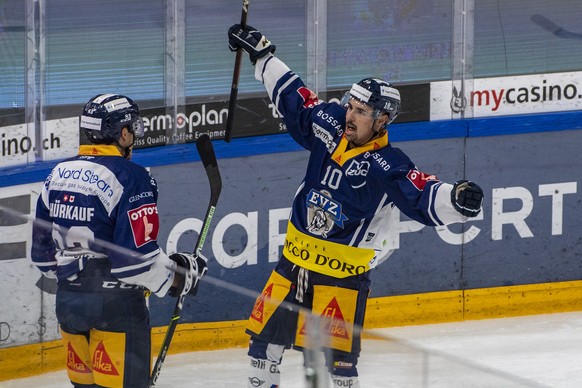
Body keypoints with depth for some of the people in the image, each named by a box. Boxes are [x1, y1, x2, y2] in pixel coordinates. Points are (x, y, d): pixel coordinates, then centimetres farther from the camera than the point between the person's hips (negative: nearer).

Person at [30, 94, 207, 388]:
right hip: (115, 303, -7)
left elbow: (42, 250, 14)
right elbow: (137, 258, -20)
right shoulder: (131, 178, -14)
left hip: (68, 298, 7)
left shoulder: (59, 174, 8)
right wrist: (180, 274, -5)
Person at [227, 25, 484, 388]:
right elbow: (295, 99, 14)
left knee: (339, 355, -10)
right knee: (266, 334, 12)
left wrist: (456, 198, -49)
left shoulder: (389, 167, -19)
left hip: (343, 272, -6)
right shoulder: (330, 125, -2)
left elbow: (426, 198, -28)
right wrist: (262, 54, 18)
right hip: (295, 258, 6)